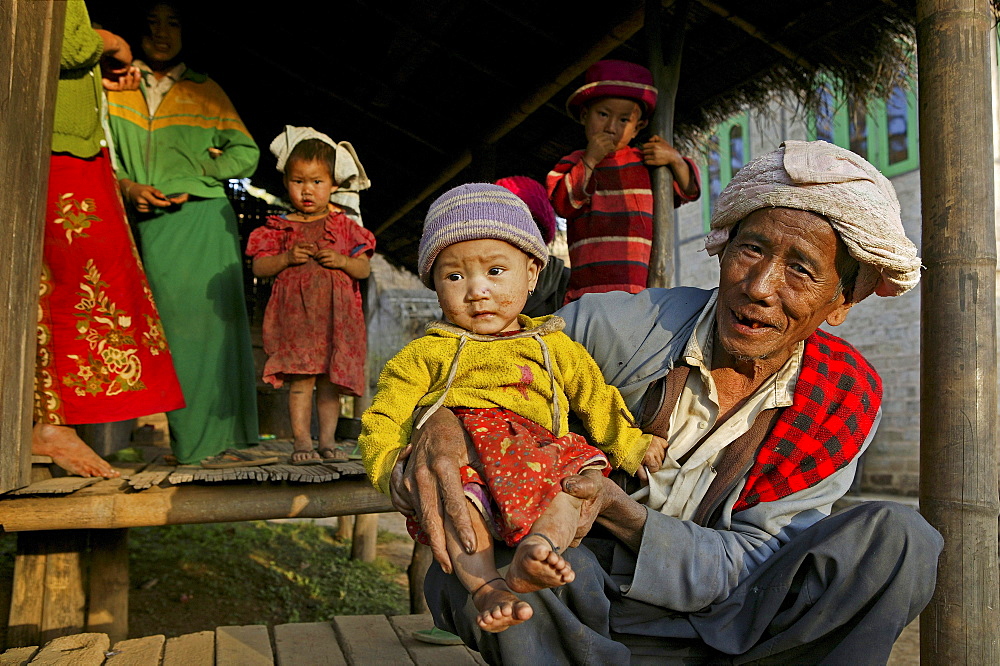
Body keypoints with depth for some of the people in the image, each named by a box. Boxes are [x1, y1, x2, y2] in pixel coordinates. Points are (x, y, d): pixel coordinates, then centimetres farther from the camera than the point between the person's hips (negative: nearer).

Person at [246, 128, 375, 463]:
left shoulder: (345, 226, 9)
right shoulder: (280, 227, 7)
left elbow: (365, 269, 8)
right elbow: (259, 266, 6)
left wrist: (342, 261, -11)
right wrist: (287, 257, -10)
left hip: (336, 316, 1)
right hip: (295, 315, -1)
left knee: (330, 380, 4)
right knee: (301, 379, -5)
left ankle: (327, 439, 14)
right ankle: (302, 441, 3)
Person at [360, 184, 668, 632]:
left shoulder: (552, 347, 23)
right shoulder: (425, 355, 17)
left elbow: (598, 402, 25)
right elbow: (383, 423, 10)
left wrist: (632, 445, 11)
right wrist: (392, 469, -9)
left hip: (540, 457, 2)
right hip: (458, 456, -2)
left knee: (588, 470, -26)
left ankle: (537, 547, -48)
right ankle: (484, 587, -45)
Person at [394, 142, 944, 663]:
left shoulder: (845, 404, -8)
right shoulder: (625, 326, -15)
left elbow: (746, 565, -12)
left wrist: (620, 513, -31)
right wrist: (439, 422, -31)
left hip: (716, 613, 1)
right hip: (580, 607, 0)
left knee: (898, 538, -21)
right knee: (461, 569, -33)